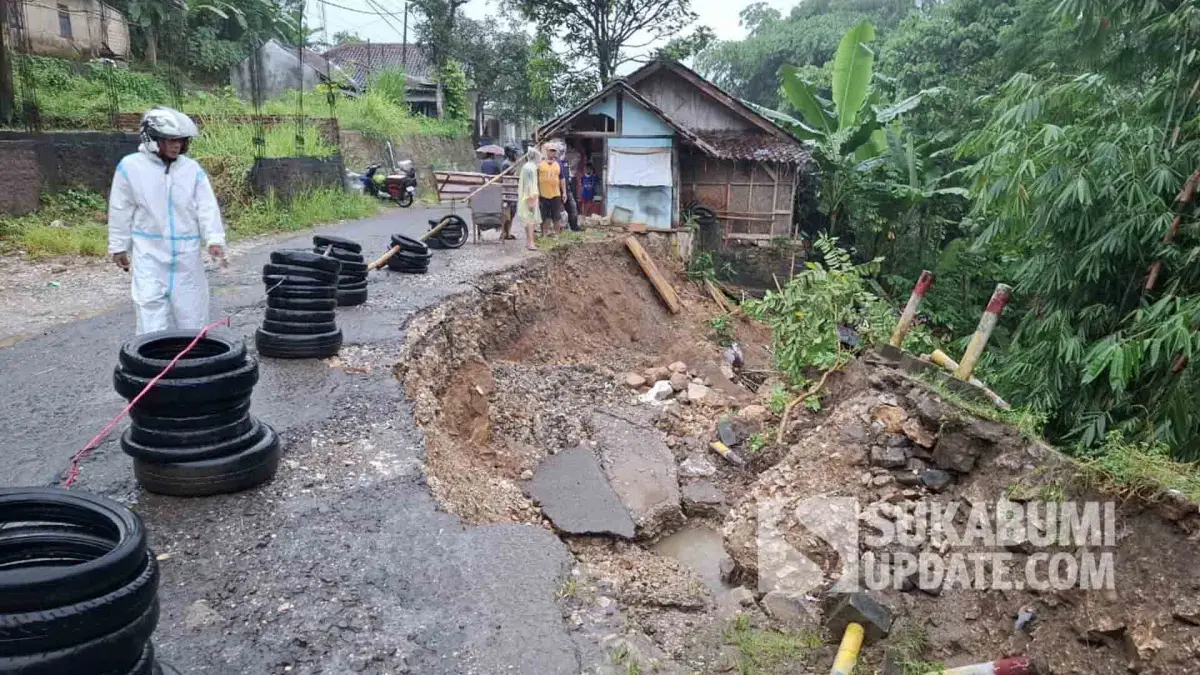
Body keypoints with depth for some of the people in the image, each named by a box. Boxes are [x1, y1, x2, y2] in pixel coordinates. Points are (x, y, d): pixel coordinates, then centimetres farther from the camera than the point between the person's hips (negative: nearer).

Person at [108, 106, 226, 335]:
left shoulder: (192, 169, 0)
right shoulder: (130, 166, -4)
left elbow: (207, 207, -5)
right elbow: (121, 210, 3)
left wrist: (214, 240, -20)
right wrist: (119, 247, 6)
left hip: (187, 252, 2)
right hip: (149, 251, -2)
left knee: (191, 308, 9)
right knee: (151, 304, -5)